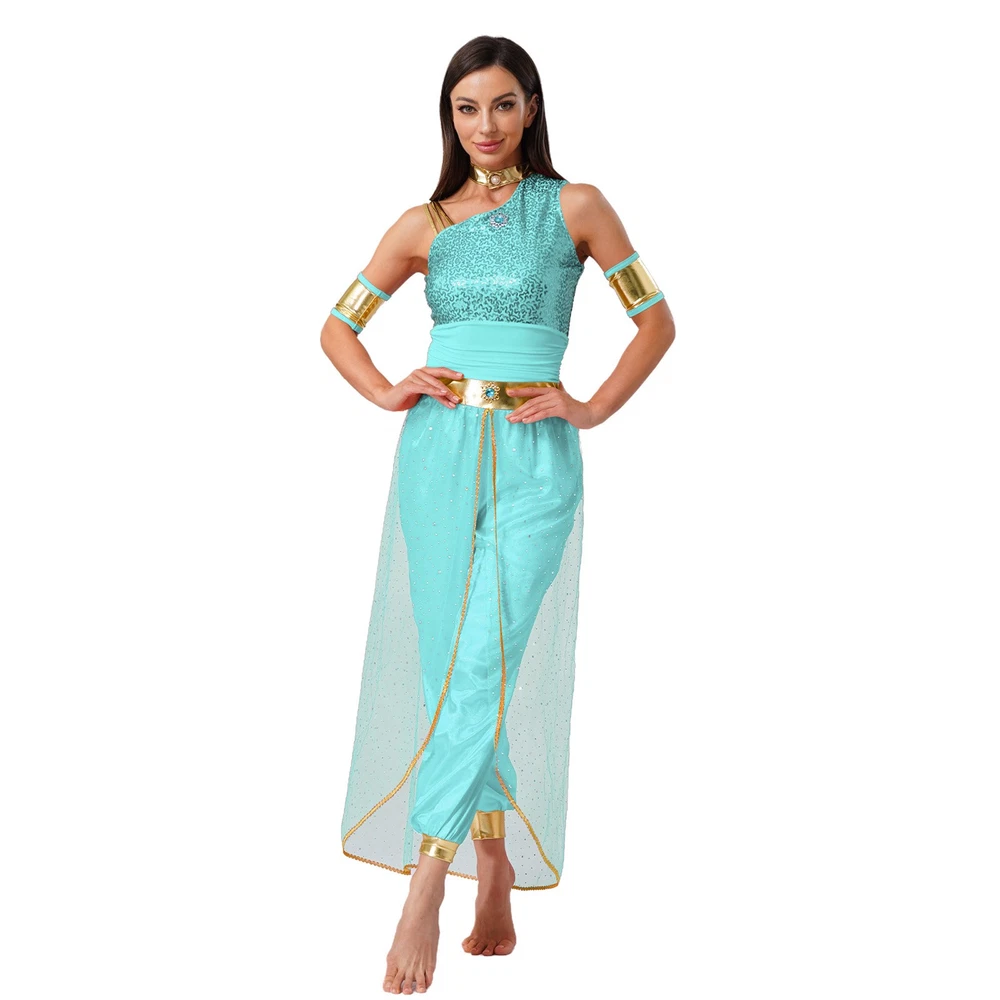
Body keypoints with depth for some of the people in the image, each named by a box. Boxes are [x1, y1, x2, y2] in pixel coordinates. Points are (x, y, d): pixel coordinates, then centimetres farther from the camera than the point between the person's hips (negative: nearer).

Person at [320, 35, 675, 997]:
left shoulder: (574, 207, 5)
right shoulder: (423, 225, 11)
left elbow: (656, 316, 9)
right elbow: (338, 325, 19)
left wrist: (592, 409, -1)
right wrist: (386, 393, 2)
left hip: (533, 459, -3)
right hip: (438, 455, 3)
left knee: (482, 668, -14)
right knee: (448, 668, 3)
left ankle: (424, 888, -13)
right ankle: (495, 879, 16)